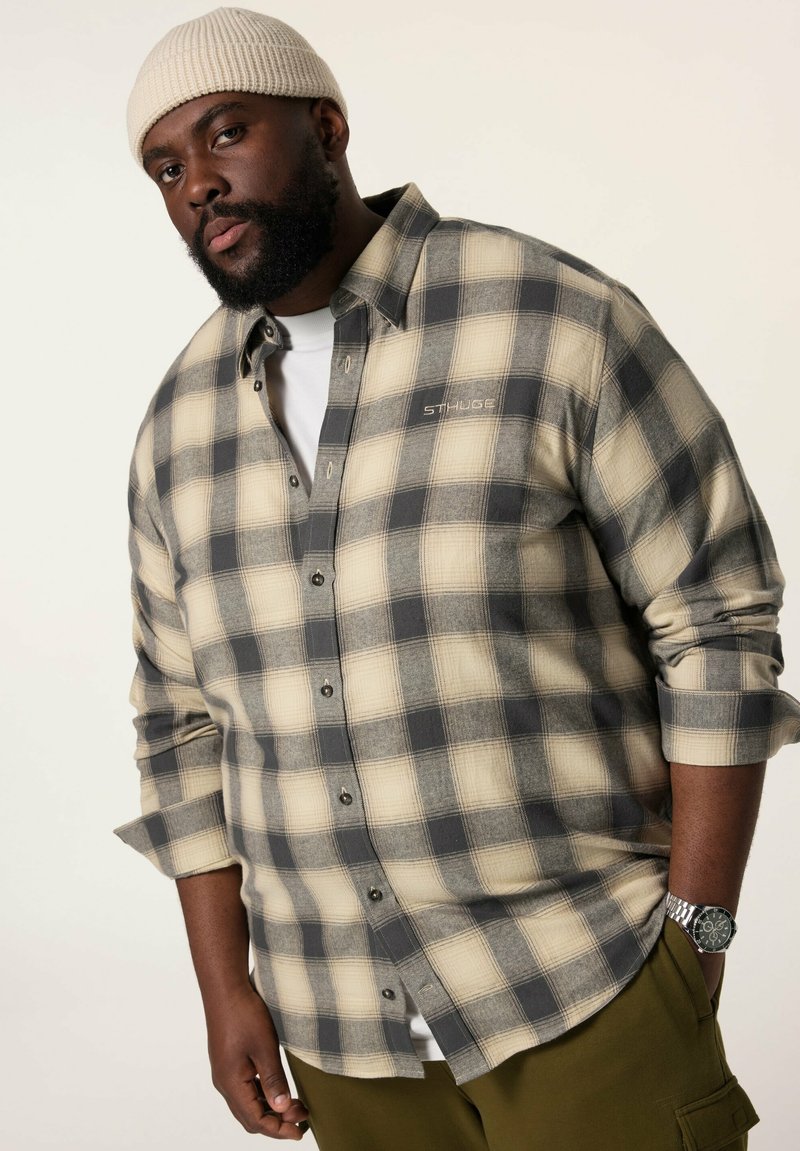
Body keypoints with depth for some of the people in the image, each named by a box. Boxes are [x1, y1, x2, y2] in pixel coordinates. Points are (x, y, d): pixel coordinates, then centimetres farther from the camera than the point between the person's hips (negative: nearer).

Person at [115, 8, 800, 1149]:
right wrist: (226, 986, 4)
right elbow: (188, 718, 8)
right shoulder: (182, 425, 3)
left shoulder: (557, 320, -12)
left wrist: (696, 938, -13)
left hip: (585, 983, -4)